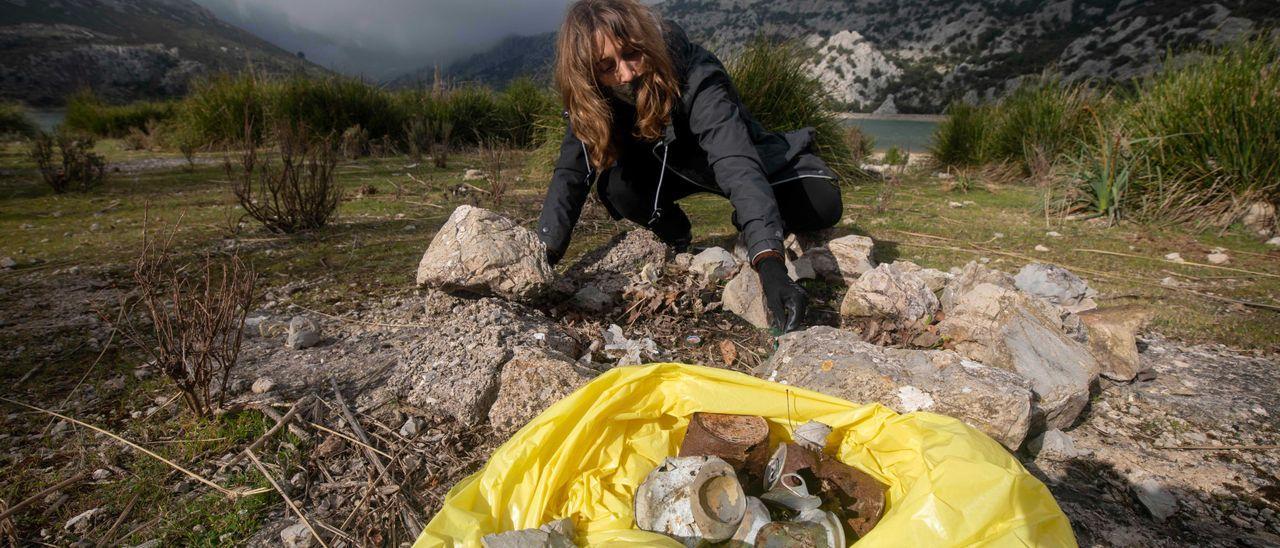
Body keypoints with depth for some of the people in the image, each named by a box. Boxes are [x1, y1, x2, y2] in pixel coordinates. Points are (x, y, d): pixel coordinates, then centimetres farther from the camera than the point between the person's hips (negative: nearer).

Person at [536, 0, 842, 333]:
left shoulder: (696, 78, -37)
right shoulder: (592, 100, -23)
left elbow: (738, 167, -48)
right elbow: (570, 174, -25)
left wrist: (770, 265, -61)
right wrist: (542, 257, -39)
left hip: (741, 158, -2)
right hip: (670, 166, 3)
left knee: (821, 203, -25)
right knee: (614, 185, -28)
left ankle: (752, 227, 8)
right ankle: (675, 236, 4)